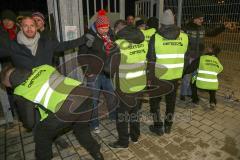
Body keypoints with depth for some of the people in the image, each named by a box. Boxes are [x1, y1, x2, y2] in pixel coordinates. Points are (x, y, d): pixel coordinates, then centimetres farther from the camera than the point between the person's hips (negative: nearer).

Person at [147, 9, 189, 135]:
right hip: (175, 76, 3)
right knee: (171, 101, 18)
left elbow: (151, 61, -12)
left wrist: (150, 77, -6)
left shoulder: (155, 38, -12)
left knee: (155, 101, 14)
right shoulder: (184, 37, -3)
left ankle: (158, 126, 20)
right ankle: (168, 126, 31)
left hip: (158, 76, -3)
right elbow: (184, 55, 9)